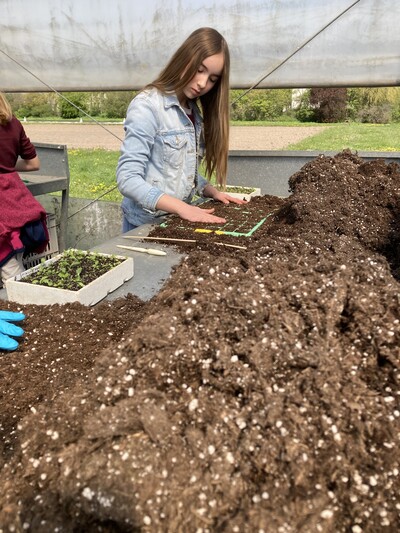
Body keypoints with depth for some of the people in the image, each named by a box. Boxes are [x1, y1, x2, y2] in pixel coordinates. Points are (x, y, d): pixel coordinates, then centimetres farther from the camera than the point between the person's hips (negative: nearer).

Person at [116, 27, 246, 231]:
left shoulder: (195, 112, 8)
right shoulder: (147, 105, -14)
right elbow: (128, 178, -21)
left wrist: (212, 192, -3)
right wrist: (182, 207, -28)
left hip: (180, 220, 7)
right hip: (147, 222, -6)